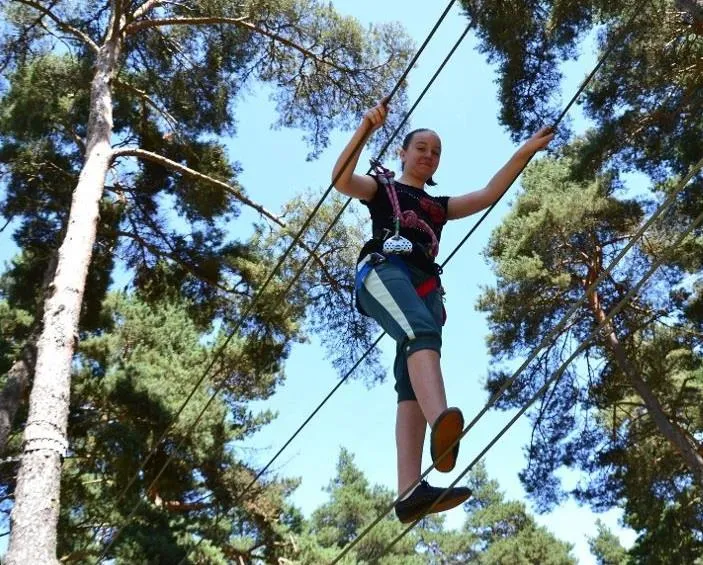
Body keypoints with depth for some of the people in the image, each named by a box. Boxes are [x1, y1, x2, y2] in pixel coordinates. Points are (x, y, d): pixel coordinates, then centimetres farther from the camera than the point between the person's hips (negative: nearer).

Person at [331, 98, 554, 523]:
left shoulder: (439, 206, 37)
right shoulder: (382, 187, 24)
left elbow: (488, 195, 26)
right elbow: (341, 180, 3)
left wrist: (524, 154, 19)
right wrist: (366, 129, -9)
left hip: (426, 287, 5)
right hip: (385, 270, -5)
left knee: (412, 385, -17)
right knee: (423, 333, -38)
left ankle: (410, 493, -34)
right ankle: (443, 425, -66)